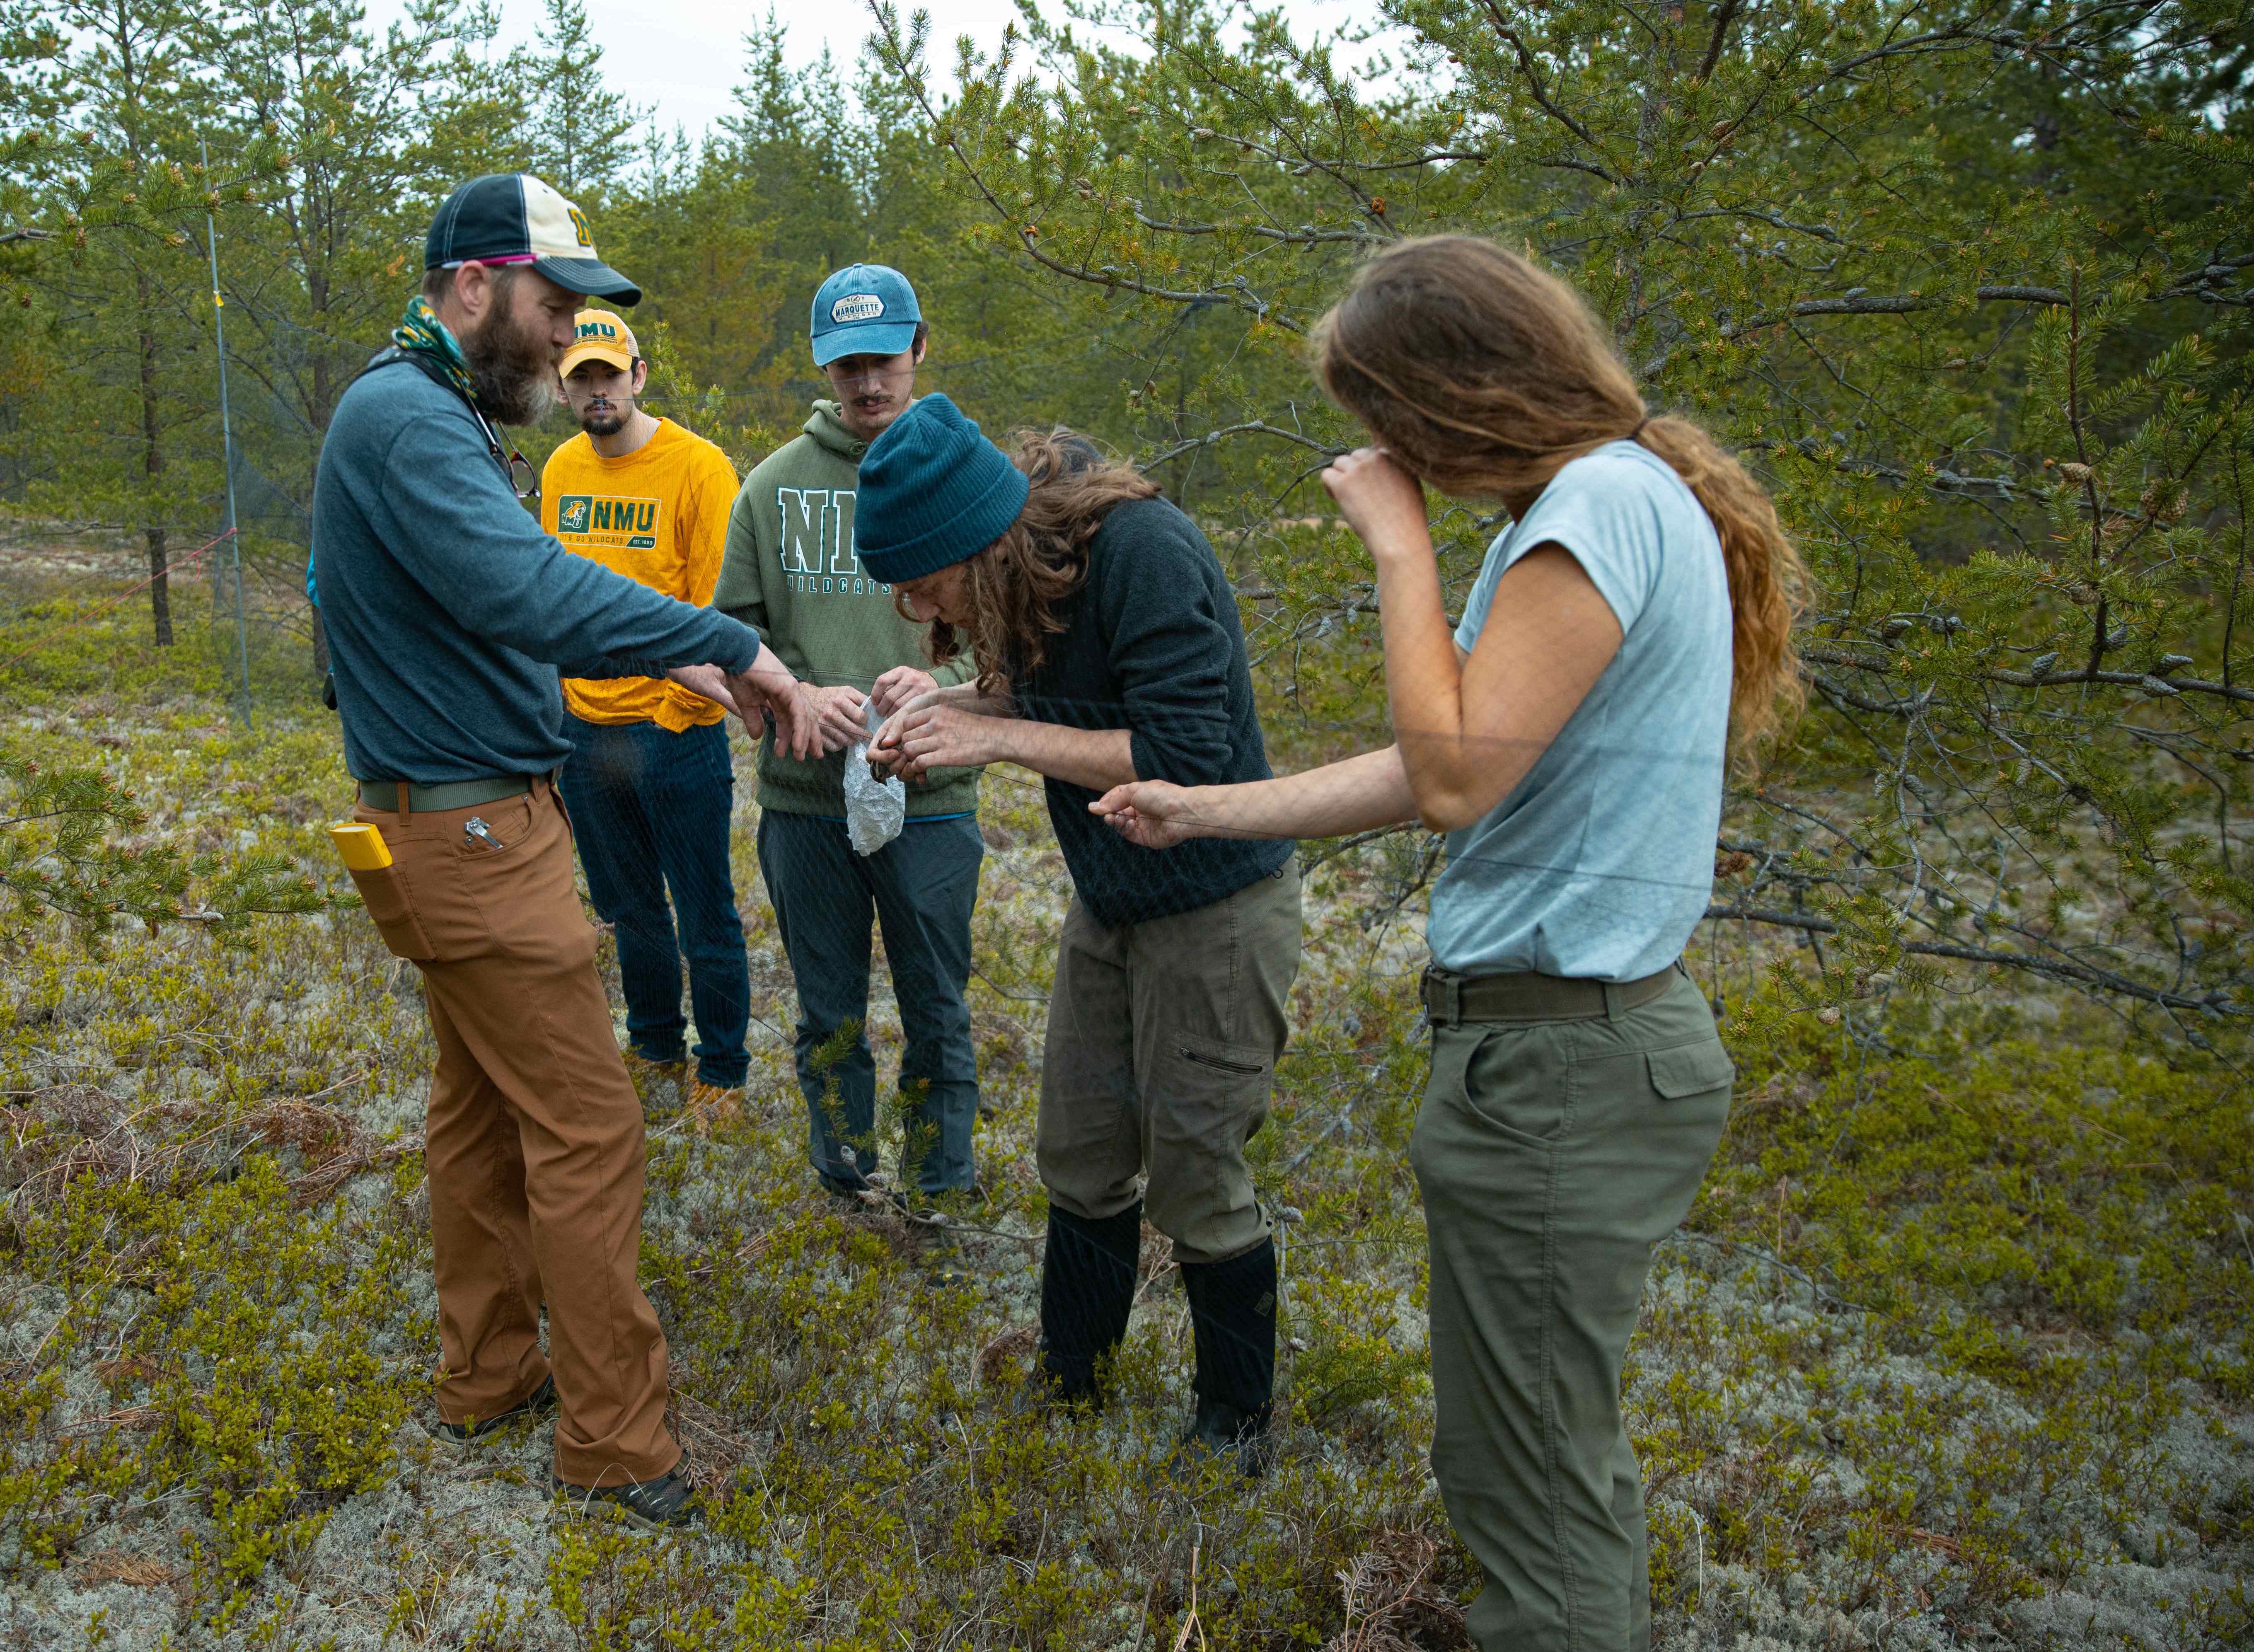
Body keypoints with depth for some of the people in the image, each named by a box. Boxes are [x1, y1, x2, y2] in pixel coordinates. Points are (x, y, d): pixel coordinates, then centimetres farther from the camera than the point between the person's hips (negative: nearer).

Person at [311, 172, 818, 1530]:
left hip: (471, 821, 11)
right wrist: (731, 645, -33)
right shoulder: (405, 418, -19)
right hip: (472, 832, -11)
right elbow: (523, 589, -34)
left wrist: (665, 662, 13)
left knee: (484, 1110, 18)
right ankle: (619, 1444, 5)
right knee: (586, 1128, -5)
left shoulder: (439, 417, 16)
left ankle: (490, 1377, 31)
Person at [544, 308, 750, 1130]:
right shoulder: (560, 470, 7)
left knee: (704, 915, 5)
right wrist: (553, 695, 10)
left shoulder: (697, 467, -12)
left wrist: (683, 711, -12)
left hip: (674, 729, -6)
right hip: (584, 727, 6)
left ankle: (720, 1068, 21)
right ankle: (653, 1044, 37)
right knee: (629, 909, 19)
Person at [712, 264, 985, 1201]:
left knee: (938, 1018, 9)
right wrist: (799, 697, -14)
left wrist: (948, 682, -20)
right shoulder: (772, 485, 3)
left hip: (932, 800, -1)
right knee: (828, 1015, 14)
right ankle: (843, 1192, 31)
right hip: (803, 799, 1)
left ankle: (942, 1203, 26)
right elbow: (732, 630, 4)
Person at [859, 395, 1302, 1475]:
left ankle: (1237, 1419, 25)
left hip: (1215, 907, -8)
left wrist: (998, 737, -26)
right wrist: (946, 707, -6)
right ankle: (1069, 1377, 37)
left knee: (1194, 1174, 3)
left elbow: (1189, 760, -31)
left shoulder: (1145, 556, -28)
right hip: (1112, 901, 8)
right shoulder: (1032, 565, -3)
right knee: (1079, 1153, 16)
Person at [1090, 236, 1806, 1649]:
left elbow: (1458, 777, -23)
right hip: (1589, 1036, 10)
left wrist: (1401, 541, -13)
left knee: (1530, 1482, 4)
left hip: (1559, 1060, -10)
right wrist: (1200, 813, 19)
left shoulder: (1607, 502, -18)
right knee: (1567, 1441, 24)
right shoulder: (1586, 504, 13)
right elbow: (1437, 770, 15)